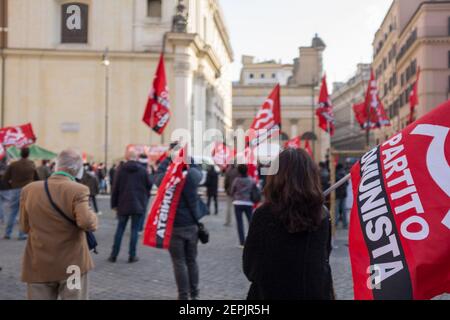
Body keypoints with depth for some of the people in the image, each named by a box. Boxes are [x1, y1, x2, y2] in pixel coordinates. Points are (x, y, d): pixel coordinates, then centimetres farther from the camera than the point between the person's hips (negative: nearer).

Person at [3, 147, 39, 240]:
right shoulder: (32, 165, 2)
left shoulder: (13, 165, 0)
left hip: (15, 191, 1)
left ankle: (8, 233, 13)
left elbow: (5, 179, 0)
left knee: (12, 213, 10)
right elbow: (37, 178, 9)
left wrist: (11, 187, 13)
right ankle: (22, 234, 1)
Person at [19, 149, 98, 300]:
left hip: (39, 266, 3)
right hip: (72, 265, -3)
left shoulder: (29, 189, -1)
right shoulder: (78, 190, -14)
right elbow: (87, 223, -25)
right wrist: (93, 216, -4)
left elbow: (25, 227, 7)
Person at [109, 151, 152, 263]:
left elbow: (116, 188, -1)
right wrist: (145, 198, 18)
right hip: (138, 204, -1)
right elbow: (149, 186, 1)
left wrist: (114, 204, 6)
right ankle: (132, 256, 5)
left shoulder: (121, 169, -2)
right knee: (135, 229, 4)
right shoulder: (143, 170, -4)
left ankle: (114, 255, 13)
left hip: (123, 204, 1)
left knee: (120, 229, 10)